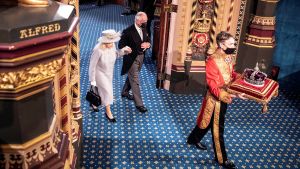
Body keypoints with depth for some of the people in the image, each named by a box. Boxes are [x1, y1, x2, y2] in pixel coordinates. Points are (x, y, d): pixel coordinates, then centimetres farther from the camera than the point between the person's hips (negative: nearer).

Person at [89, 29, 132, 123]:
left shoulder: (112, 45, -17)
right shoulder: (98, 50, -33)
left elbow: (115, 54, 5)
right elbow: (92, 65, -23)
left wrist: (123, 50, -14)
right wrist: (92, 80, -18)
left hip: (109, 72, 6)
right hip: (100, 73, -6)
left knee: (101, 90, 22)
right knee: (107, 91, -4)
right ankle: (108, 112, 16)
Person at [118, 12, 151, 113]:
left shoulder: (144, 30, 2)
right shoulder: (128, 31, -20)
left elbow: (148, 40, 13)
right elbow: (121, 46, -18)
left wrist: (147, 44, -12)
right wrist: (137, 48, -27)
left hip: (141, 57, 7)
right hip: (131, 59, -7)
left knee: (131, 77, 24)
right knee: (135, 81, -3)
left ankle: (125, 92, 46)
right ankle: (139, 104, 3)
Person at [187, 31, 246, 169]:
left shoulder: (228, 57, -1)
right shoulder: (212, 61, -27)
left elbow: (232, 74, 12)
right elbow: (214, 88, -29)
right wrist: (233, 95, -39)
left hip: (225, 97, 8)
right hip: (216, 100, -8)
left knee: (208, 121, 25)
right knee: (218, 128, 7)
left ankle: (194, 139, 50)